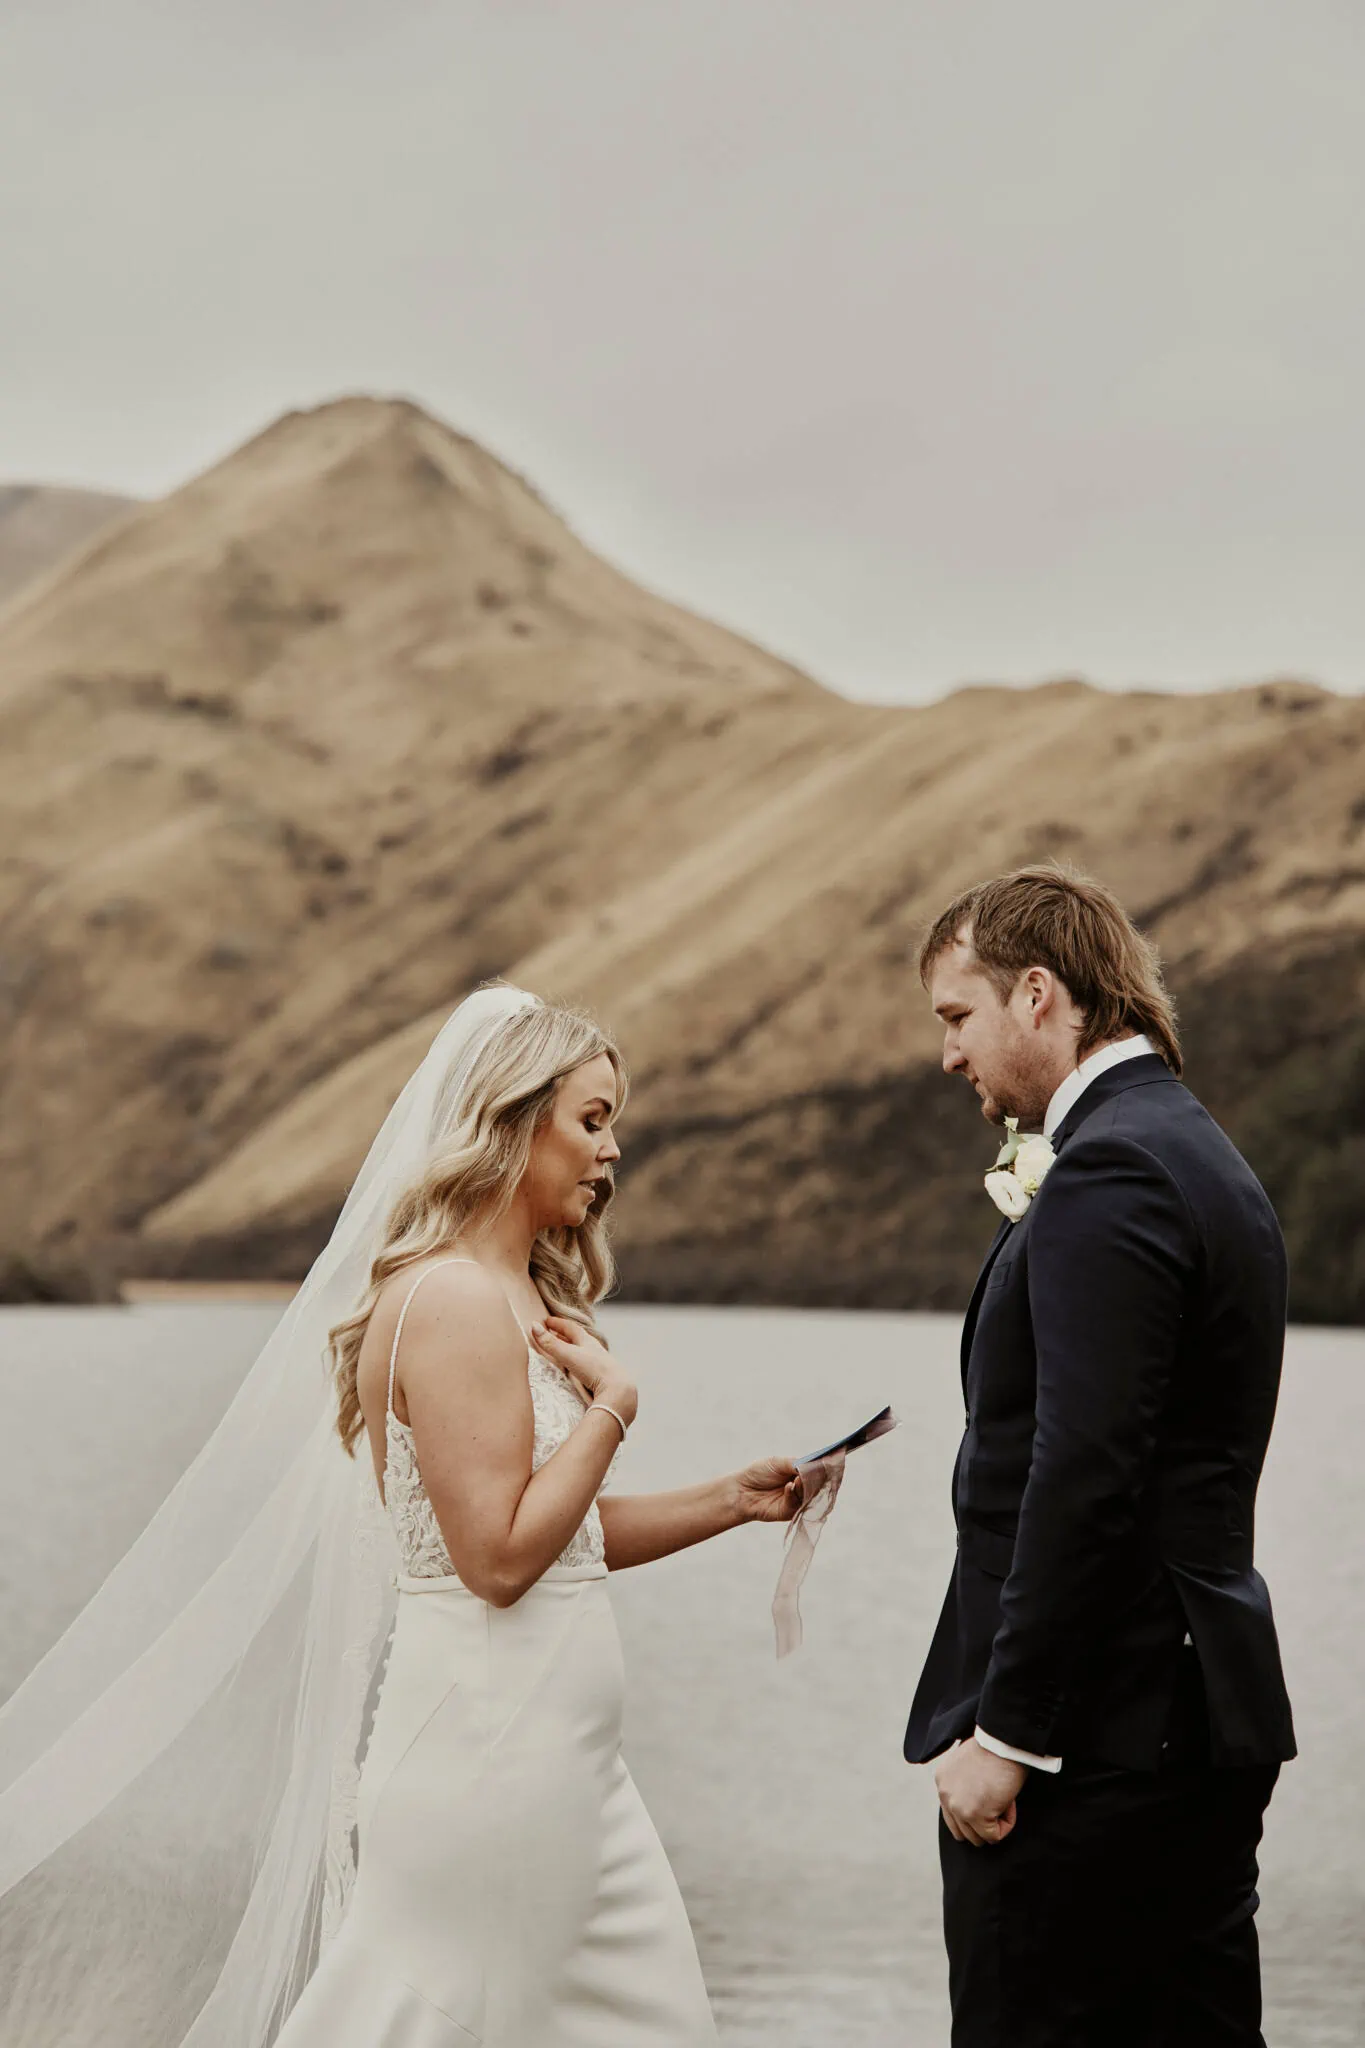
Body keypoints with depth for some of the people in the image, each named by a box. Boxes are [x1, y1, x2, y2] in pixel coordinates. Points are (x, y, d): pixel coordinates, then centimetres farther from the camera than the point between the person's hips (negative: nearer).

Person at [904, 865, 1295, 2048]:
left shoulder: (1108, 1173, -16)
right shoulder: (1203, 1158, 17)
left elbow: (1085, 1475, -22)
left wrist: (1004, 1734, -19)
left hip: (1095, 1730, -10)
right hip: (1208, 1712, 10)